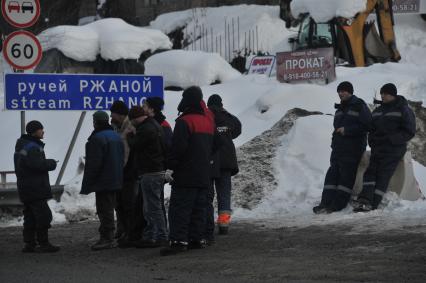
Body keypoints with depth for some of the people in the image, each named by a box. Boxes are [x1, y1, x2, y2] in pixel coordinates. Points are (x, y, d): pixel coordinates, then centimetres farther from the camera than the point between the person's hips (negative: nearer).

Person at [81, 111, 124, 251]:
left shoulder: (97, 139, -17)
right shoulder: (116, 136, 14)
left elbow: (94, 163, -20)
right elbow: (121, 159, 20)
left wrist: (88, 183, -15)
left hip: (103, 181, -9)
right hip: (115, 180, 9)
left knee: (104, 209, -7)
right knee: (108, 209, 15)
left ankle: (107, 238, -8)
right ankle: (107, 237, 20)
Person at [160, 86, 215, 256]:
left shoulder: (184, 122, -14)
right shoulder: (208, 121, 14)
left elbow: (178, 147, -19)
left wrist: (171, 165, -8)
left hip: (186, 175, -8)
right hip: (203, 176, 8)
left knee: (179, 209, -9)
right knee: (198, 208, 13)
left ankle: (179, 241, -15)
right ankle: (197, 238, 14)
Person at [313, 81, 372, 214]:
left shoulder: (359, 106, -4)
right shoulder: (340, 108, 19)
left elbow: (366, 126, -12)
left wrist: (347, 130, -16)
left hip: (353, 148, -8)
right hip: (338, 147, 8)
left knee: (347, 175, -6)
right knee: (333, 173, 1)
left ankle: (337, 205, -8)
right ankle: (326, 203, -2)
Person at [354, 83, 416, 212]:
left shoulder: (403, 110, -3)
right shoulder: (377, 111, 18)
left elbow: (409, 132, -7)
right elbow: (371, 128, 25)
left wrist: (391, 139, -16)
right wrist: (372, 141, 4)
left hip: (393, 149, -7)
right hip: (377, 148, 7)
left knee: (383, 175, -14)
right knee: (370, 172, -11)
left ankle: (372, 204, -19)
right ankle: (365, 200, -23)